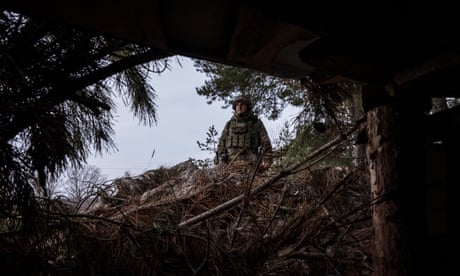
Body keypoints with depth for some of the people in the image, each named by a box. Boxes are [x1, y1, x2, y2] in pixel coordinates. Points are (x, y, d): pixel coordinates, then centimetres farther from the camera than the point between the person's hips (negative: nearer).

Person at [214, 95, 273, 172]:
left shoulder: (256, 123, 12)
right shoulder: (229, 124, 22)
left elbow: (265, 143, 5)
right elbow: (221, 144, 21)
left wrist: (267, 160, -8)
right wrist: (217, 163, 11)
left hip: (249, 163, -3)